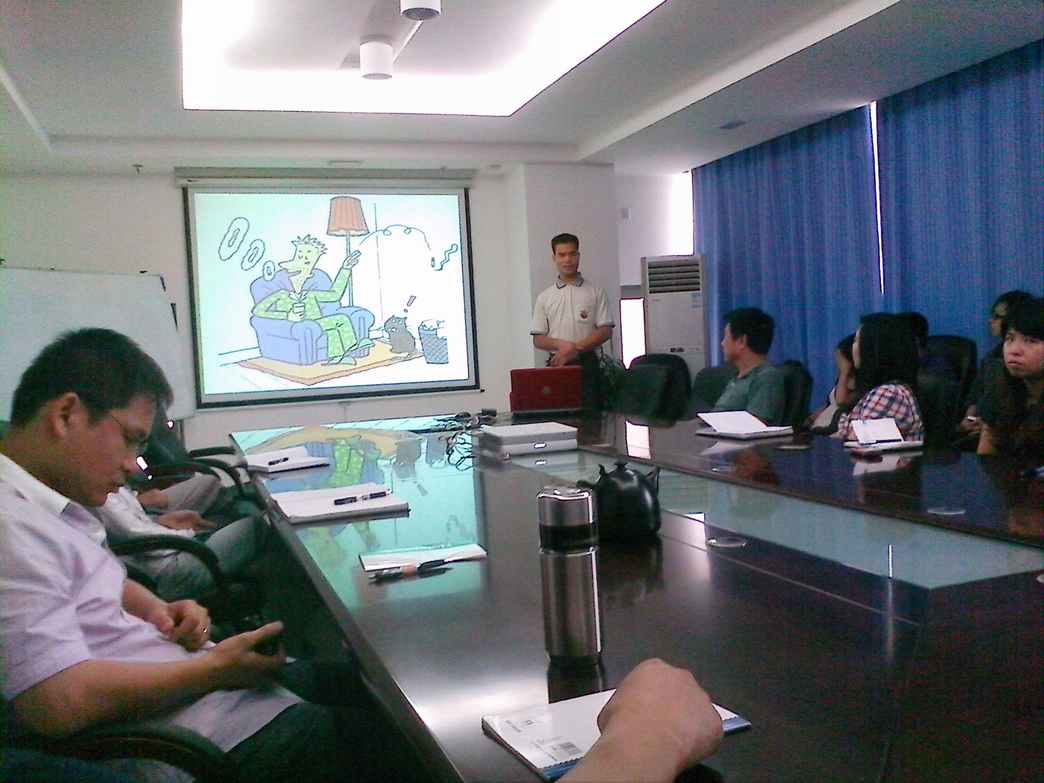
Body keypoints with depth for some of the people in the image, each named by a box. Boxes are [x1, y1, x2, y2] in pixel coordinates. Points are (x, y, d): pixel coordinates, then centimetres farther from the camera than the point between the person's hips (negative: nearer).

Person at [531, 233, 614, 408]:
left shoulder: (595, 293, 6)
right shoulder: (544, 297, 10)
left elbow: (606, 331, -1)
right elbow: (538, 339, 7)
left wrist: (576, 348, -13)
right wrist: (560, 344, -14)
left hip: (587, 364, -1)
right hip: (556, 364, 1)